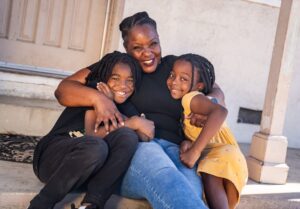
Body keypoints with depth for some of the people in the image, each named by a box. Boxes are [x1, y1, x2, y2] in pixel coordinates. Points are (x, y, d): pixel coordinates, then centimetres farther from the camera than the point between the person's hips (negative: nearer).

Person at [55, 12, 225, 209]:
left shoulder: (174, 66, 21)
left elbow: (217, 92, 28)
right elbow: (63, 89, 10)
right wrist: (96, 97, -13)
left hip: (173, 149, 3)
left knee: (189, 191, -35)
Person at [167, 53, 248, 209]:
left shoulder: (192, 98, -15)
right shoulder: (179, 104, 11)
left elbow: (220, 111, -35)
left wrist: (195, 151, -36)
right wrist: (186, 144, -12)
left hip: (223, 152, -8)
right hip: (206, 156, 8)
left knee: (209, 176, -32)